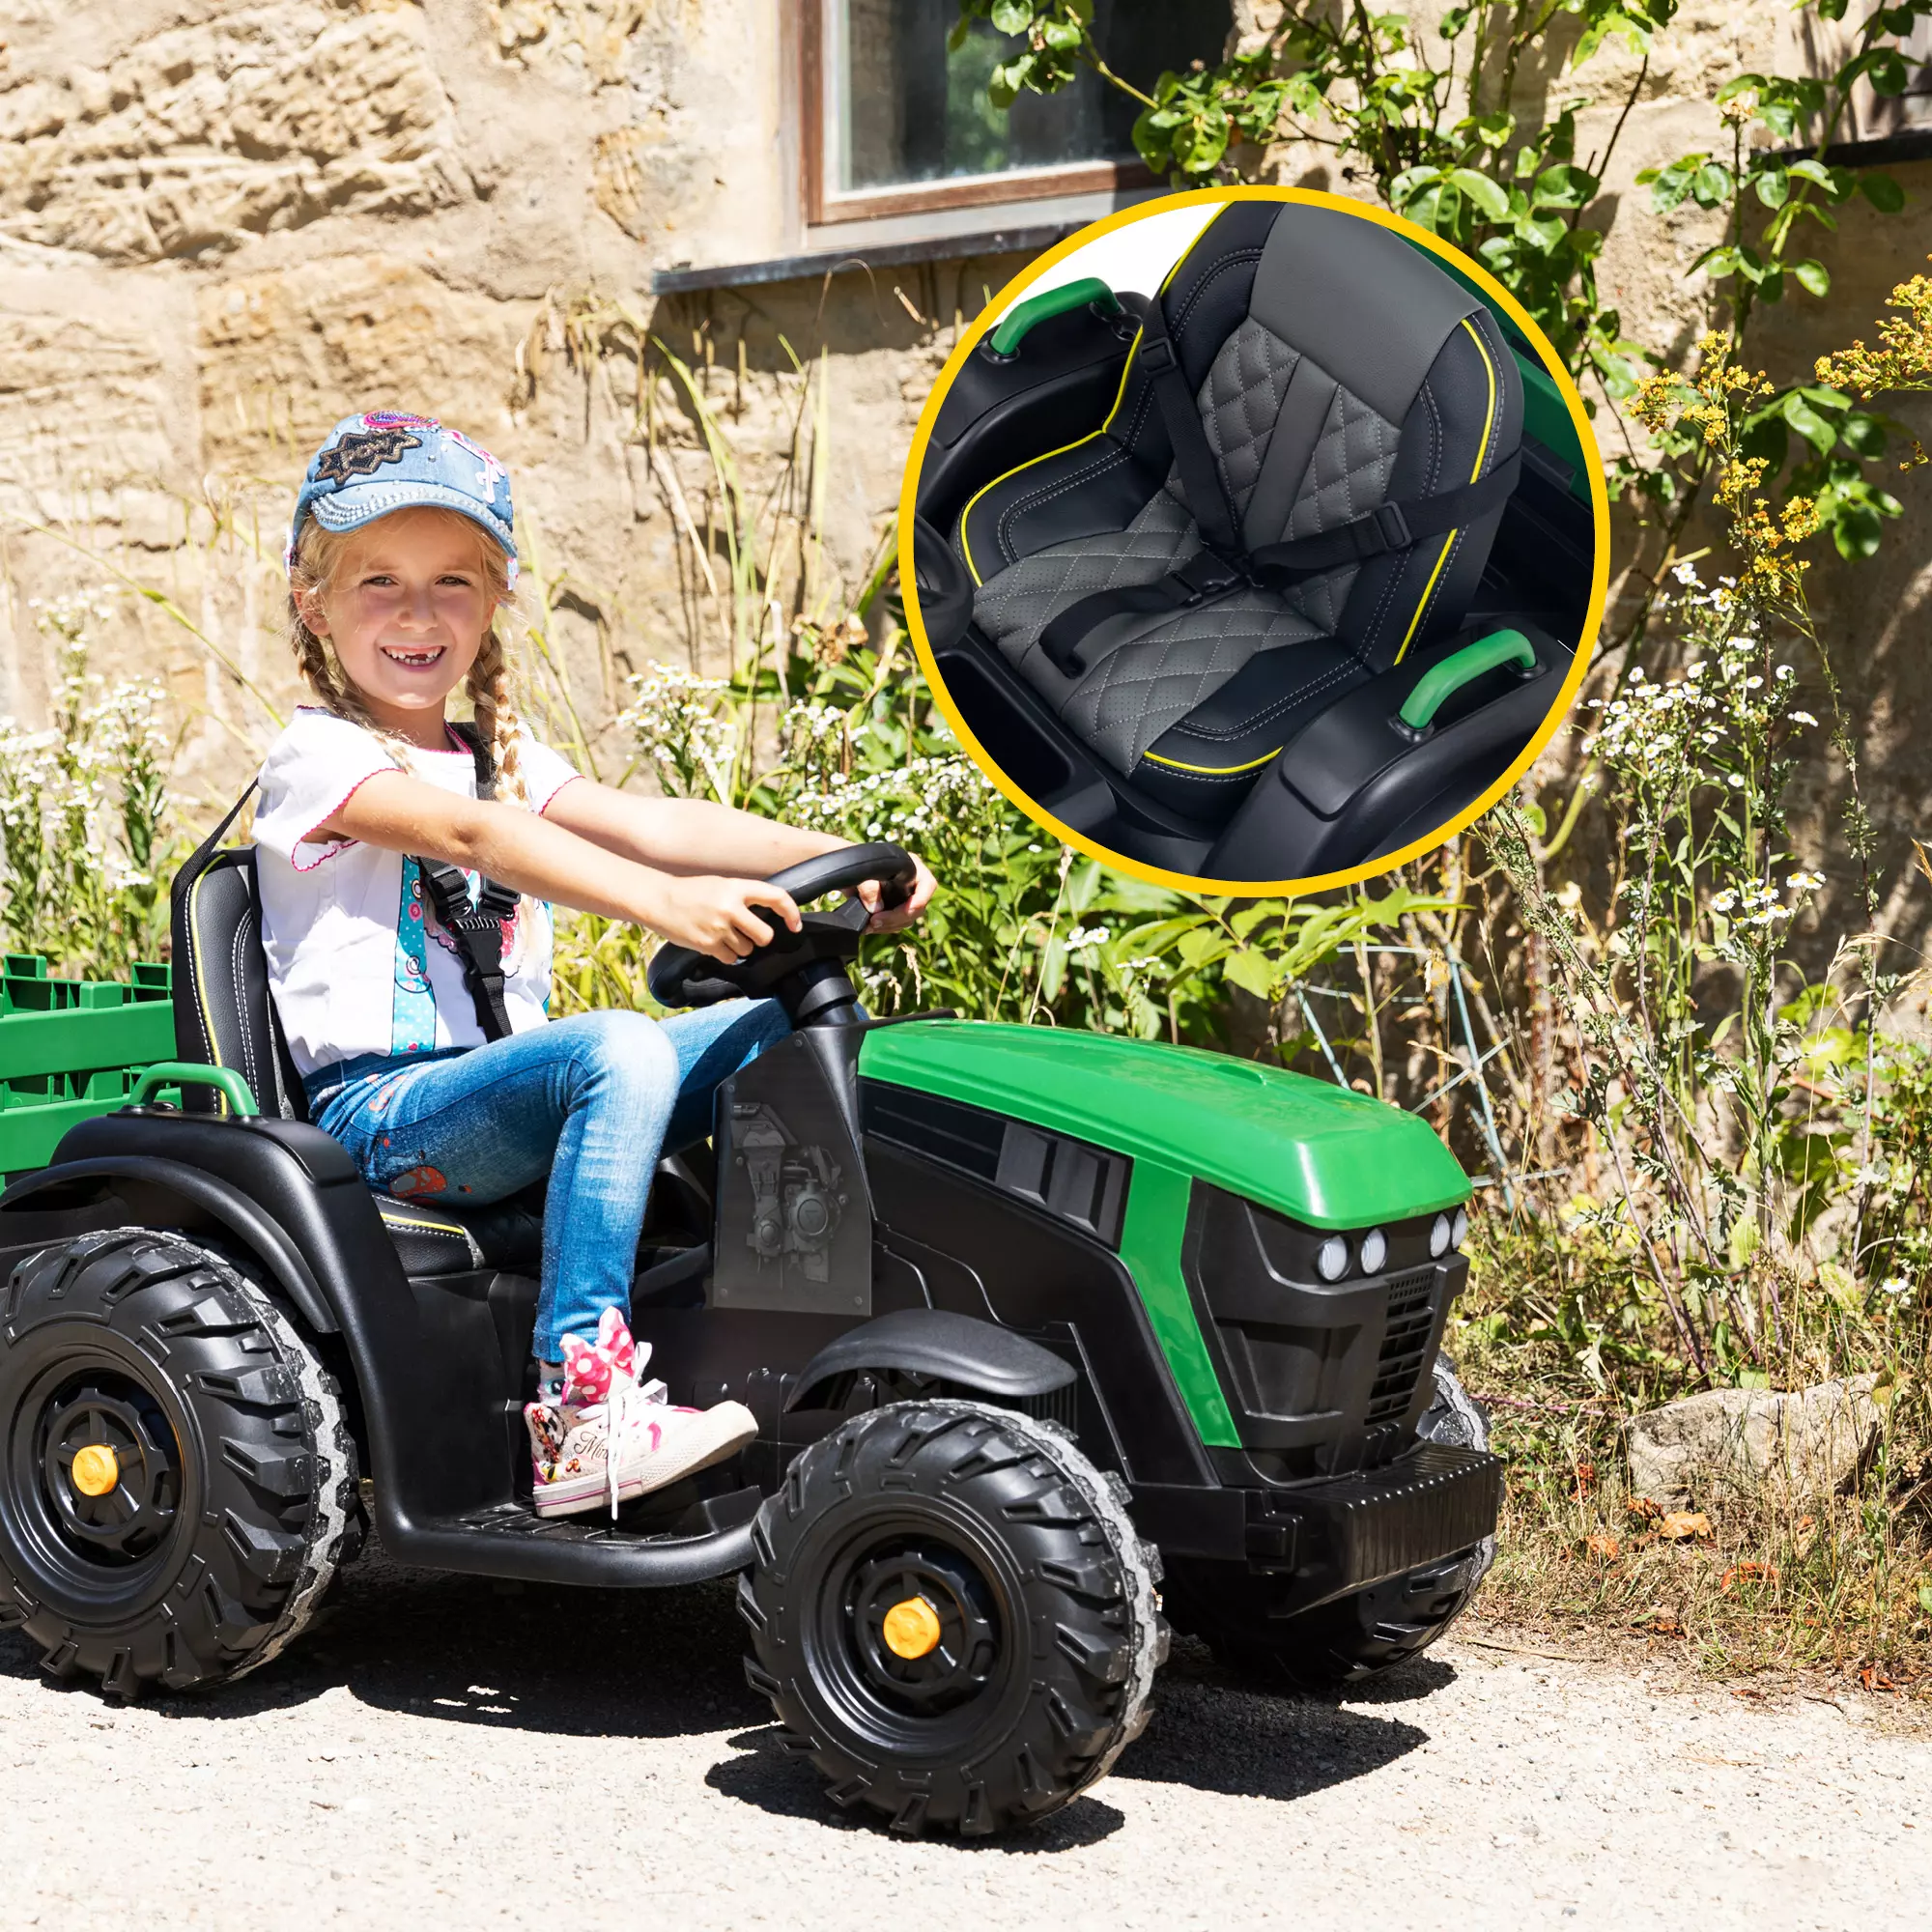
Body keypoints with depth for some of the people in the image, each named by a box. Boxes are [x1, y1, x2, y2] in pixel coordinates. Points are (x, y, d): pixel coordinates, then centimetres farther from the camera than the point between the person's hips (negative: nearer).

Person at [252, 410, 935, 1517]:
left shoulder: (501, 755, 19)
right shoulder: (317, 756, -6)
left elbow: (642, 822, 4)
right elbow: (474, 837, -25)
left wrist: (841, 860, -13)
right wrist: (661, 902, -40)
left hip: (503, 1100, 7)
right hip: (383, 1109, -7)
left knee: (776, 1027, -4)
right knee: (617, 1049, -34)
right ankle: (581, 1412, -38)